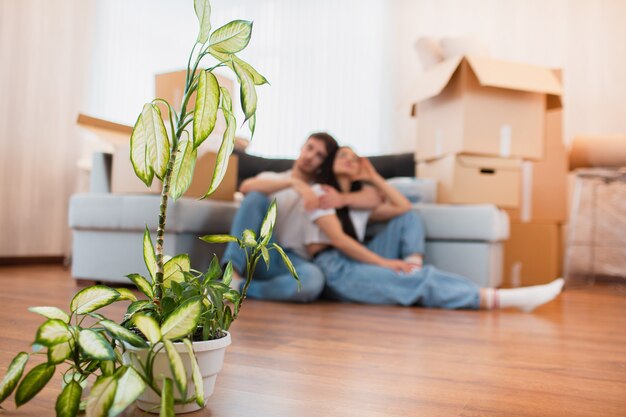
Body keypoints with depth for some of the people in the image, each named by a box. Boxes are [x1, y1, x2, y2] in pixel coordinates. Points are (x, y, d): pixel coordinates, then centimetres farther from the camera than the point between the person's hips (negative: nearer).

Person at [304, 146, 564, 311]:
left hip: (357, 264, 8)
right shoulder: (319, 192, 2)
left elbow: (403, 207, 14)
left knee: (408, 218, 5)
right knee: (422, 280, -24)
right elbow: (338, 239, -12)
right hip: (335, 270, -8)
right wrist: (384, 262, -17)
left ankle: (412, 269, -22)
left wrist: (374, 178, 14)